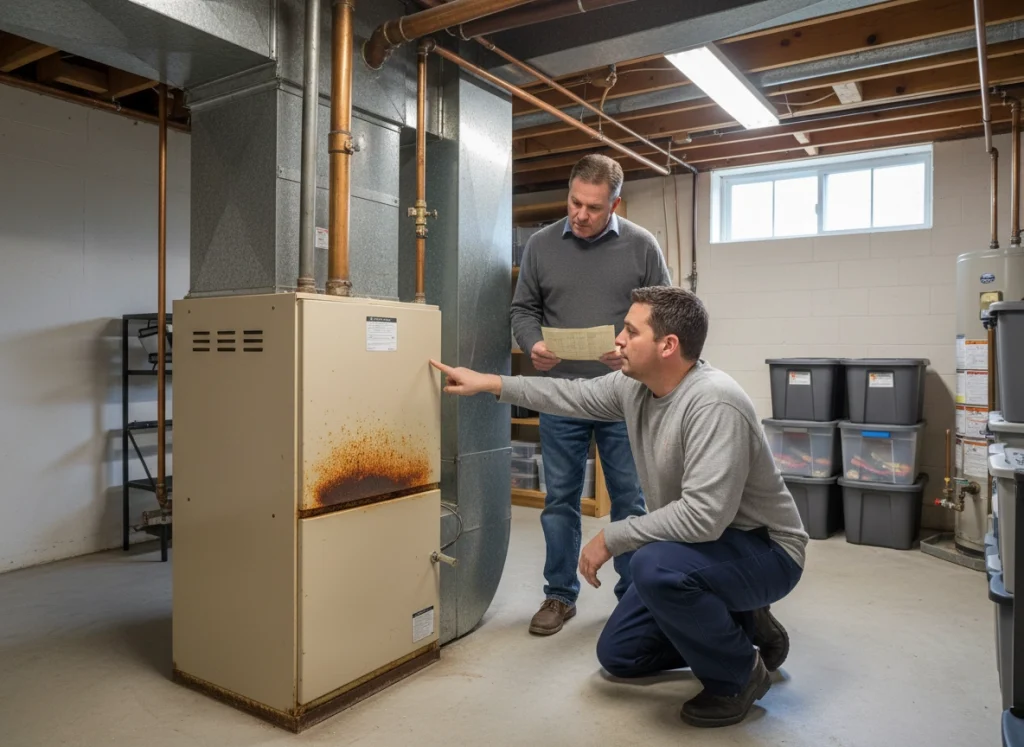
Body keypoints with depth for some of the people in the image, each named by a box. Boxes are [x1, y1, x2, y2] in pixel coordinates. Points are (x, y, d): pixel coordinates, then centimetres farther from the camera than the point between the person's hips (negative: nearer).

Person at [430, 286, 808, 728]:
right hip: (700, 547, 8)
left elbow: (703, 515, -38)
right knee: (618, 656, 10)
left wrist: (611, 538, -27)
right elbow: (573, 396, 9)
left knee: (653, 566, -38)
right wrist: (489, 383, 9)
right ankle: (742, 627, 21)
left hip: (764, 551, -8)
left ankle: (739, 673, -9)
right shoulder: (634, 386, -6)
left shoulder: (714, 403, -32)